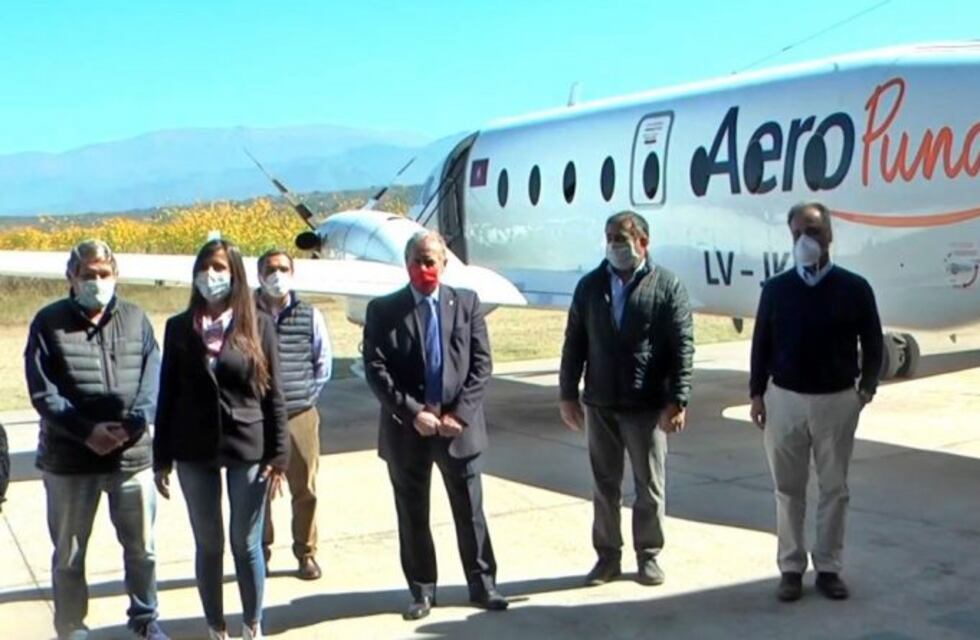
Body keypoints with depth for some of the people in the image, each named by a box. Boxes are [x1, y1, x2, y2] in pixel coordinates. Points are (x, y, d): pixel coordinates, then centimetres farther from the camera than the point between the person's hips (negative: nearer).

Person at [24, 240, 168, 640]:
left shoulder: (136, 319, 4)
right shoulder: (49, 322, -2)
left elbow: (153, 380, -2)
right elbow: (42, 393, -8)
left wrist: (132, 425, -18)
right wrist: (86, 430, -19)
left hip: (132, 454, 2)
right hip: (68, 458, -1)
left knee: (141, 547, 14)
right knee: (68, 555, 11)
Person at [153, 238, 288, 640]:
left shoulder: (258, 325, -2)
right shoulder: (179, 327, 2)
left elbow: (273, 394, -2)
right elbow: (167, 394, 4)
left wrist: (278, 456, -6)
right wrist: (161, 459, 2)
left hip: (248, 449, -1)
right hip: (194, 452, 2)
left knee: (247, 544, 7)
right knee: (208, 545, 11)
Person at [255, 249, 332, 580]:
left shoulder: (310, 316, 6)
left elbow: (323, 362, 10)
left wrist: (308, 395, 3)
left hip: (300, 415, 1)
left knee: (305, 488, 4)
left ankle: (306, 553, 16)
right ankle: (260, 553, 19)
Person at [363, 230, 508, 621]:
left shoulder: (466, 303, 3)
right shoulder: (383, 310, -1)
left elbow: (481, 364, -1)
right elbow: (376, 371, -7)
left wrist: (459, 413, -11)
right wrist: (412, 412, -15)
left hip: (459, 426, 0)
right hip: (406, 429, 0)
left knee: (470, 512, 9)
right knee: (412, 516, 9)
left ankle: (482, 584, 23)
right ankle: (422, 591, 23)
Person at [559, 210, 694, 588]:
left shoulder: (667, 286, -4)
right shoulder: (590, 285, 5)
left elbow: (682, 347, -7)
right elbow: (574, 343, 7)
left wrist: (677, 400, -13)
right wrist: (568, 394, 4)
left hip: (648, 405, -3)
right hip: (599, 404, 3)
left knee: (650, 486, 8)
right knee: (604, 485, 11)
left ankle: (648, 555, 23)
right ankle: (607, 556, 23)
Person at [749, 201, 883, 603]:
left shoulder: (854, 288, -3)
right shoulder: (776, 288, 0)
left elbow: (872, 343, 5)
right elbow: (761, 343, 5)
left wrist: (867, 386, -2)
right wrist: (757, 393, 2)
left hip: (837, 402, 0)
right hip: (784, 400, 1)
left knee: (834, 488, 8)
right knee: (788, 490, 7)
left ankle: (828, 568, 19)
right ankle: (791, 568, 17)